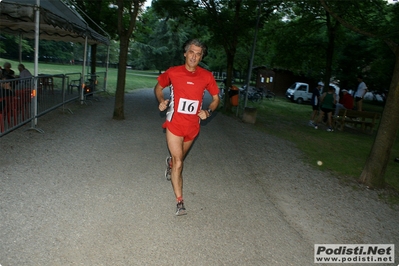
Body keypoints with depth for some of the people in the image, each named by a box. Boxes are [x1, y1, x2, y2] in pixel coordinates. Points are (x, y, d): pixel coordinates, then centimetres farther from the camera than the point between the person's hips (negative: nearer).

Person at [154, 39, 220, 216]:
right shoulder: (173, 72, -6)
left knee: (179, 158, 23)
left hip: (192, 126, 3)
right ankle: (179, 202, 3)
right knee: (178, 163, -7)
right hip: (174, 124, -2)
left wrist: (208, 111, -11)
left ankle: (170, 162, 60)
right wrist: (161, 101, -9)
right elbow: (158, 87, 10)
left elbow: (216, 98, 8)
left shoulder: (206, 76, -3)